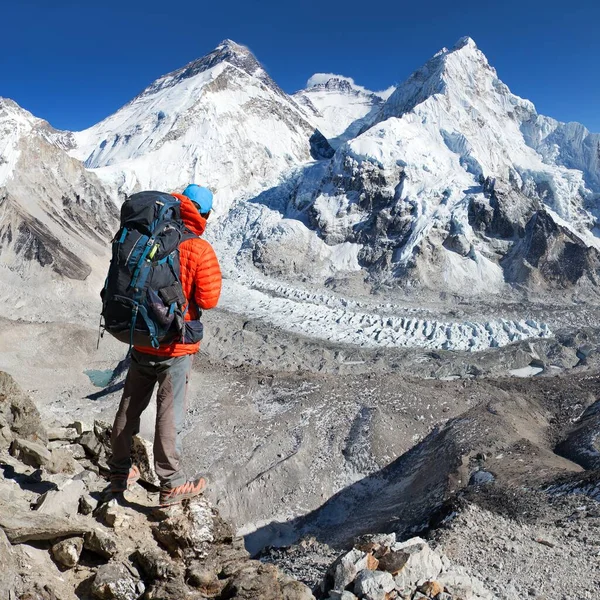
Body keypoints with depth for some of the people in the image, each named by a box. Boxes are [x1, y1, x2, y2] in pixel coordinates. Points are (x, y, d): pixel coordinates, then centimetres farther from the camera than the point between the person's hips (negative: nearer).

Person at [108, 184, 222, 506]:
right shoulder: (200, 250, -16)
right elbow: (208, 300, -15)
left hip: (140, 340, 5)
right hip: (175, 347, -5)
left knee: (130, 406, 18)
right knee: (170, 413, 4)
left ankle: (120, 472, 33)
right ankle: (171, 484, 16)